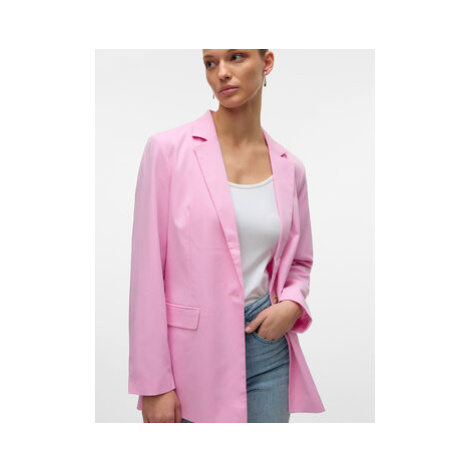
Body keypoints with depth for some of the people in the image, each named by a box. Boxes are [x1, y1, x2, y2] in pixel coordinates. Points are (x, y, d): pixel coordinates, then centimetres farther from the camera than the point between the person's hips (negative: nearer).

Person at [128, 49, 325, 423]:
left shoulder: (290, 167, 4)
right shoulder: (168, 149, -7)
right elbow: (147, 272, -9)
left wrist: (292, 304, -5)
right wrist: (154, 384, -10)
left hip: (267, 349, 3)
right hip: (193, 350, -3)